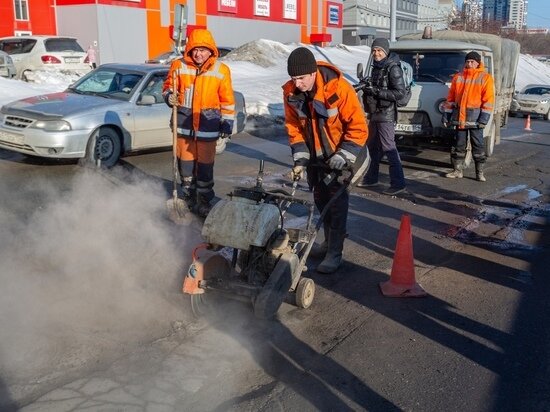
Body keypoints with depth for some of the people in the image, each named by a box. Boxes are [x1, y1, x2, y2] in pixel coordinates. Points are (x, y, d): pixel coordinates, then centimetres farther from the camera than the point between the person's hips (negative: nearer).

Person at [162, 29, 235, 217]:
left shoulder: (221, 70, -2)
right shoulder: (179, 66, -2)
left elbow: (227, 99, 4)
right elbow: (168, 86, 12)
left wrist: (227, 122, 3)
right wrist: (169, 96, -10)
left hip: (208, 123, -1)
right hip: (184, 122, 2)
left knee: (205, 164, 4)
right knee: (185, 161, 10)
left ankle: (204, 200, 19)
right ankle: (189, 198, 27)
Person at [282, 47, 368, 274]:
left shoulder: (339, 88, -27)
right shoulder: (290, 92, -13)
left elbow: (358, 127, -22)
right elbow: (294, 127, -2)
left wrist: (343, 156, -24)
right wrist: (300, 159, -9)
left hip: (338, 155, -5)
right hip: (314, 155, 5)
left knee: (337, 202, -5)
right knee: (320, 199, 16)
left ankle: (334, 253, 1)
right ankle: (330, 238, 36)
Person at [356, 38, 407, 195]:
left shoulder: (393, 68, -13)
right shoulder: (376, 67, 14)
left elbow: (400, 92, -19)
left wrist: (376, 91, -22)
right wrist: (367, 89, 4)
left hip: (386, 114, -9)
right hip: (374, 113, 9)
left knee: (389, 148, -10)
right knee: (372, 147, 16)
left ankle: (398, 183, -8)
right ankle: (371, 178, 29)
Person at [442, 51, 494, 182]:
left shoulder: (485, 78, 0)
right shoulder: (458, 77, 11)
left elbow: (488, 99, -5)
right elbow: (451, 97, 13)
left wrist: (484, 117, -14)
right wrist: (446, 114, 7)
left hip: (475, 117, -3)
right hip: (459, 116, 3)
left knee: (478, 145, 0)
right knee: (459, 144, 7)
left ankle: (479, 173, 6)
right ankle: (458, 171, 15)